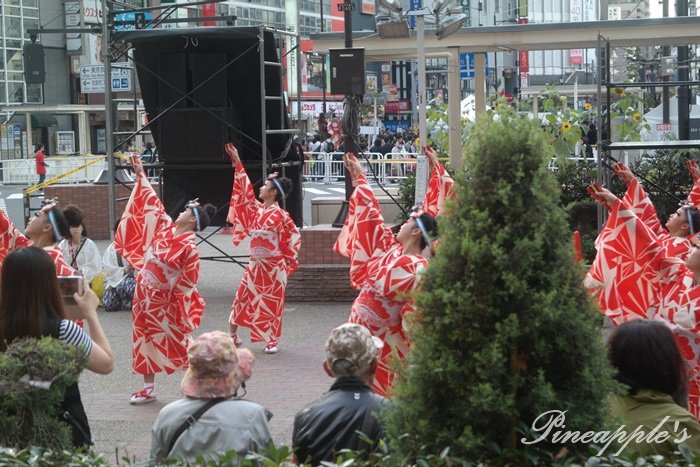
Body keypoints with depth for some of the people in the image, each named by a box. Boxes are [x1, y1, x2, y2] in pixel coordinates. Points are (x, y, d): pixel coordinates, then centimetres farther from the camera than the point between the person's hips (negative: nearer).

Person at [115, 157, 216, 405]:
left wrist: (168, 288, -9)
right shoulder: (166, 227, 0)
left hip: (163, 299, -7)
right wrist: (141, 176, 11)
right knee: (145, 338, 11)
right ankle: (148, 388, 20)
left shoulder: (189, 247, -20)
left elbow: (188, 281, -16)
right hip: (144, 294, 7)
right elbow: (152, 205, 9)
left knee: (175, 342, -2)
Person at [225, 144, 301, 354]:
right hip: (256, 265, 6)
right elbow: (246, 191, 13)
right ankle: (232, 334, 17)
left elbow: (295, 237, -8)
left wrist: (288, 260, -3)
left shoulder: (280, 215, -13)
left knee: (272, 303, 3)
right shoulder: (257, 209, 5)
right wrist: (237, 164, 13)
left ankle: (272, 341, 14)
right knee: (242, 297, 6)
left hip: (274, 267, -6)